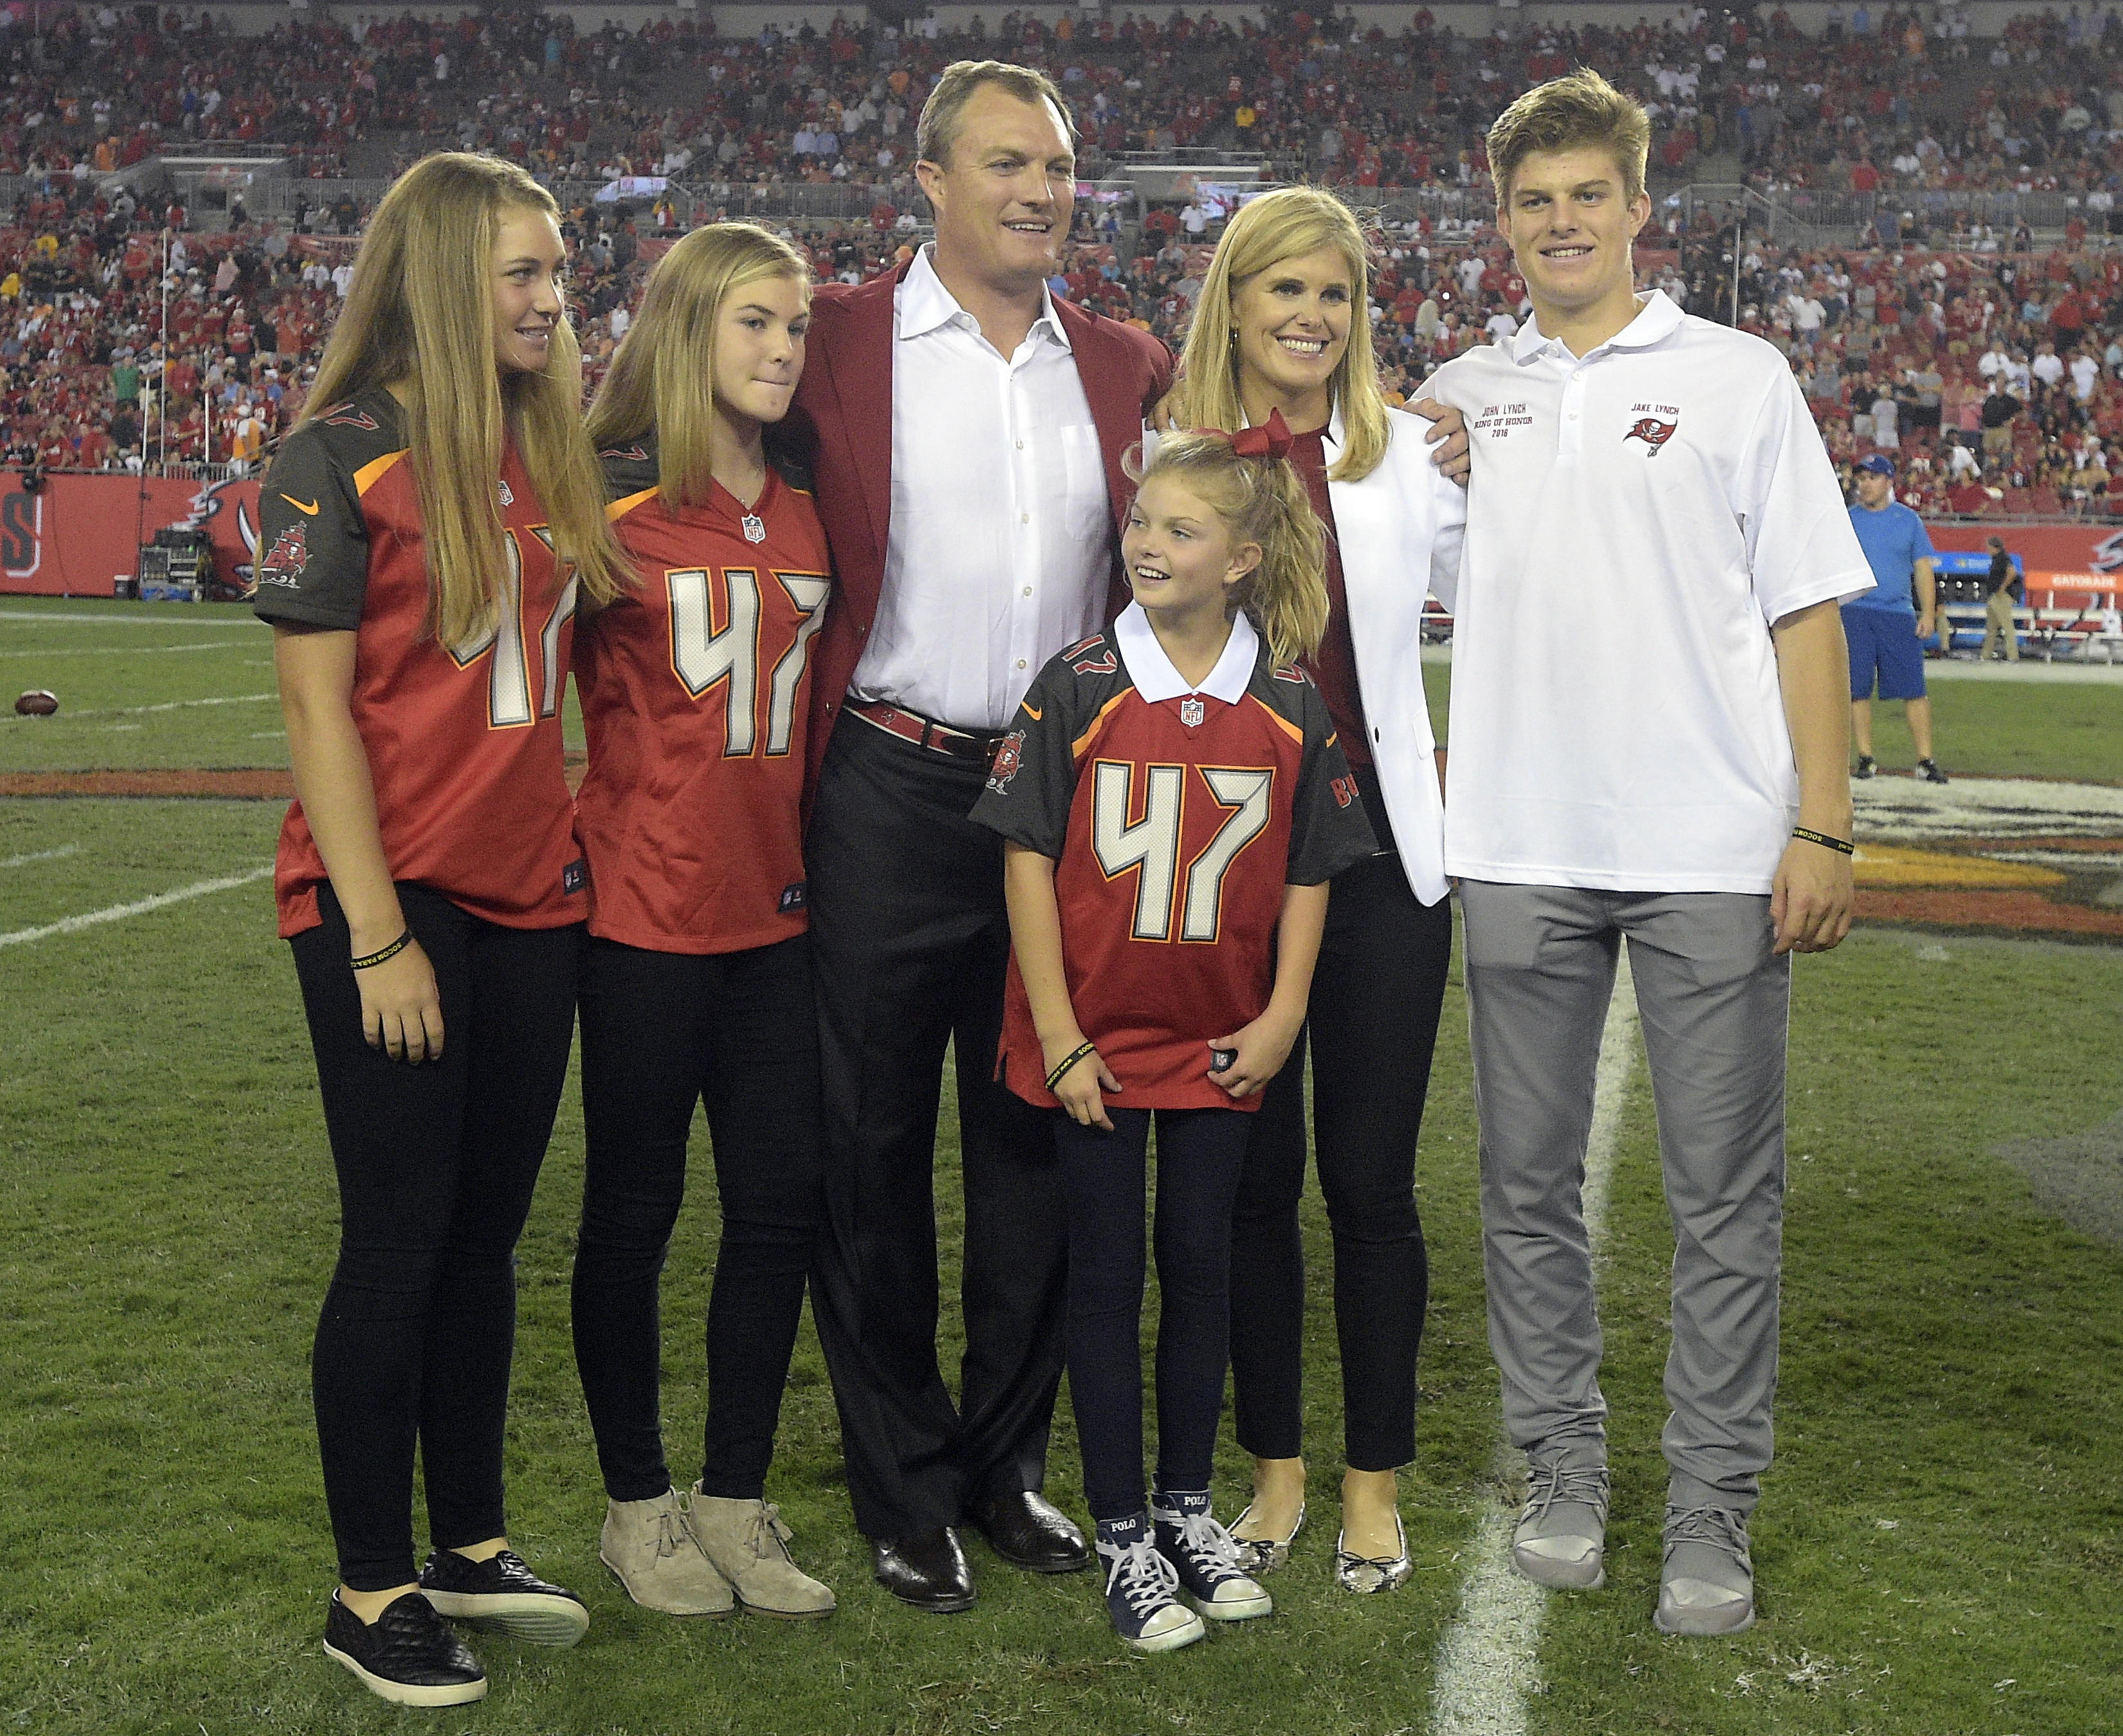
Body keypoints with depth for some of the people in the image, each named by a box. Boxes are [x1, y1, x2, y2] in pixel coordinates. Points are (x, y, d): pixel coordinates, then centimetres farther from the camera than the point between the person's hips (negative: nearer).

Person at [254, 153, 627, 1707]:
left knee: (489, 1232, 13)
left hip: (530, 896, 6)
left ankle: (473, 1544, 27)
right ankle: (374, 1590, 14)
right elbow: (318, 710, -12)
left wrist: (567, 831, 7)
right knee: (401, 1242, 0)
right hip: (392, 901, -6)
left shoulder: (551, 456, 10)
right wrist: (378, 935, -15)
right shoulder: (343, 461, -9)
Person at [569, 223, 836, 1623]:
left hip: (774, 913, 6)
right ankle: (639, 1503, 22)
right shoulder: (616, 503, -7)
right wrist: (571, 840, -6)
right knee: (635, 1210, 6)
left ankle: (737, 1501, 21)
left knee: (784, 1204, 7)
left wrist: (808, 849, 13)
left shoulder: (804, 518, 10)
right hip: (646, 914, -5)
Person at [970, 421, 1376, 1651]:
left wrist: (1281, 1016, -2)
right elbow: (1029, 856, -7)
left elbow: (1307, 873, 5)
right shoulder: (1080, 689, -8)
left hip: (1218, 1041, 2)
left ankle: (1188, 1503, 28)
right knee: (1109, 1271, 6)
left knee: (1202, 1261, 12)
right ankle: (1122, 1531, 16)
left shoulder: (1292, 710, -3)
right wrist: (1056, 1029, -10)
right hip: (1095, 1038, -2)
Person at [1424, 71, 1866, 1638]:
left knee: (1726, 1194, 1)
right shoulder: (1460, 398, 12)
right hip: (1519, 848, 3)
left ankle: (1714, 1513, 11)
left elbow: (1807, 611, 2)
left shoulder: (1738, 378, 6)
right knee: (1530, 1181, 8)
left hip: (1713, 851, -2)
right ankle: (1564, 1474, 22)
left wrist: (1824, 825, -6)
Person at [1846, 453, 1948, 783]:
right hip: (1855, 615, 0)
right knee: (1858, 690, -1)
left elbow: (1923, 568, 9)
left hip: (1900, 614, 0)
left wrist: (1928, 613, 0)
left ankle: (1925, 761, -2)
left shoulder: (1908, 520, 9)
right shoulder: (1846, 520, 9)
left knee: (1914, 690, -5)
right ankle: (1866, 758, 9)